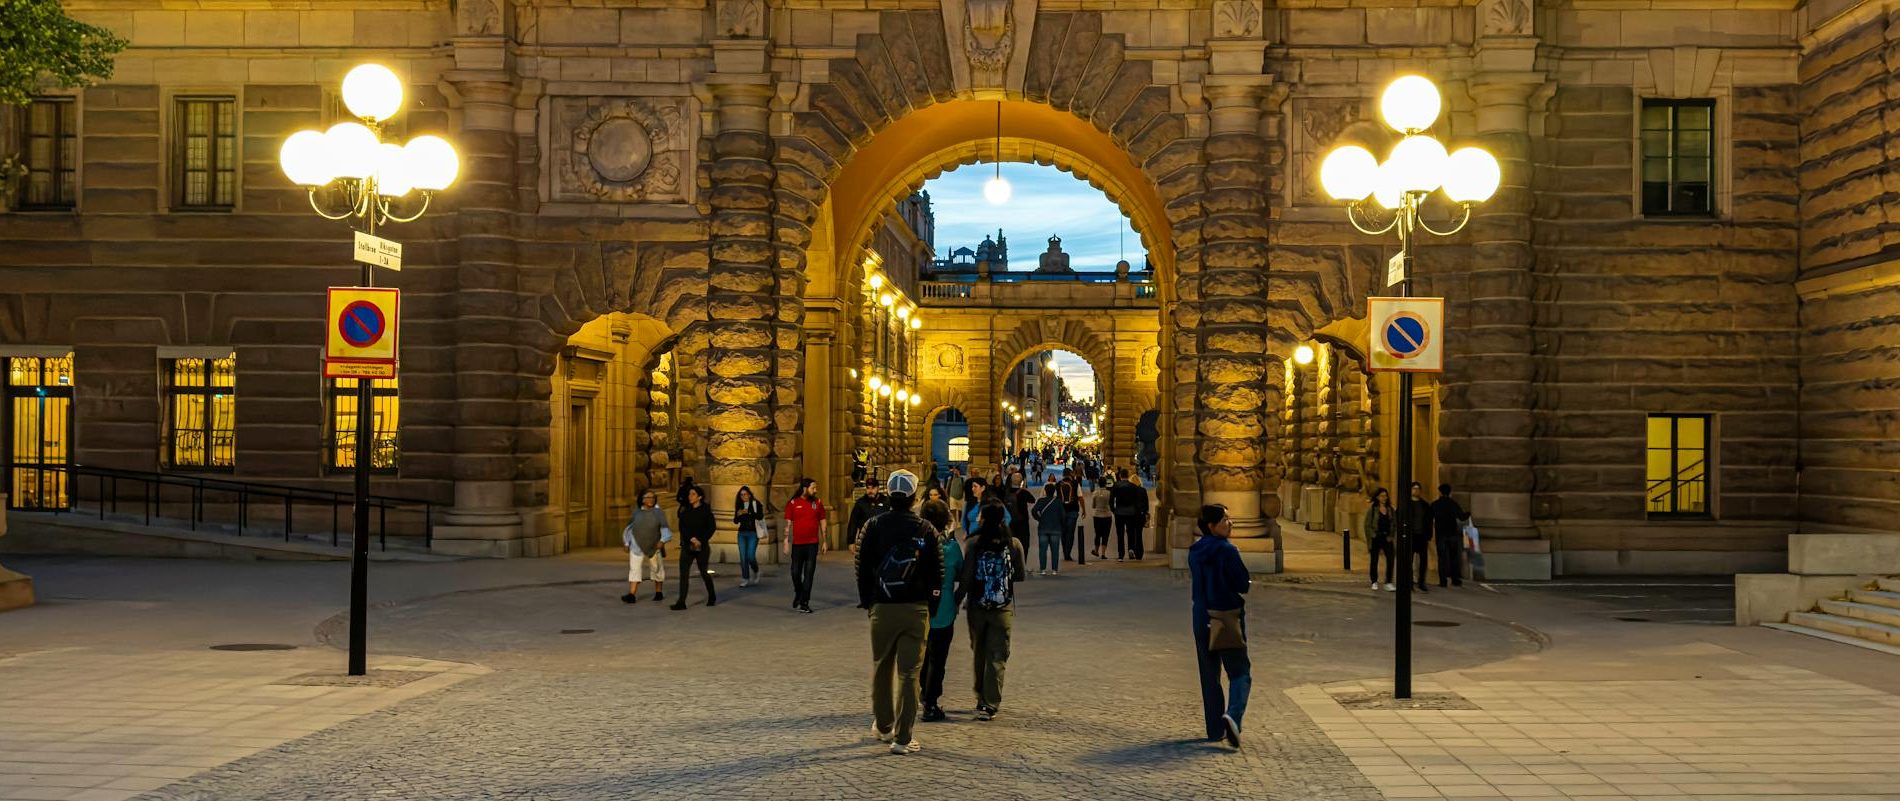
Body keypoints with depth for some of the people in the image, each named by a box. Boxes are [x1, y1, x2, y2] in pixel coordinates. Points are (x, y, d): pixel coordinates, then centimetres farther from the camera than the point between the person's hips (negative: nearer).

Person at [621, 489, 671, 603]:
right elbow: (630, 528, 11)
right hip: (637, 546, 1)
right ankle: (632, 595, -17)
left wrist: (662, 541, -24)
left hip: (654, 546, -1)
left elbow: (665, 528, -9)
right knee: (634, 568, -10)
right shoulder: (637, 512, 4)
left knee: (656, 568, 11)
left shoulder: (659, 512, -3)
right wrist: (627, 543, 9)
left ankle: (659, 592, 29)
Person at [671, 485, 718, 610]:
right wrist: (691, 538, -16)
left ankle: (712, 596, 30)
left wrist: (701, 541, -15)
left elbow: (712, 527, -7)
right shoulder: (685, 510, 6)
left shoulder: (705, 510, -3)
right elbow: (682, 528, -1)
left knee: (704, 572, 6)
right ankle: (681, 602, -11)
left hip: (702, 546, -3)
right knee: (683, 573, -8)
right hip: (687, 545, 3)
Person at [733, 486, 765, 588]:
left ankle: (755, 573, 19)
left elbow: (760, 516, -15)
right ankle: (745, 579, 6)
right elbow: (735, 521, 12)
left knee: (751, 556, -10)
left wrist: (749, 512, -25)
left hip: (753, 533, -4)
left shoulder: (756, 503, -3)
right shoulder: (739, 505, 11)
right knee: (743, 557, 1)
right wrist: (738, 515, -9)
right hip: (742, 533, 4)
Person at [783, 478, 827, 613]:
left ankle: (804, 603, -1)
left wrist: (824, 541, 7)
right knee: (795, 573, 7)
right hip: (797, 544, 0)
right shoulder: (793, 503, 0)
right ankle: (798, 595, 33)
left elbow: (822, 522, 10)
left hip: (812, 544, 0)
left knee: (809, 574, -3)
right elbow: (788, 524, 1)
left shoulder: (818, 503, 5)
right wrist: (786, 543, -4)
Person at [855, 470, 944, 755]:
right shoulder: (927, 530, -3)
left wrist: (866, 601, 12)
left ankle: (883, 726, 29)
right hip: (916, 609, -1)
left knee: (881, 667, 17)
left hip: (882, 608, 1)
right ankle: (903, 737, -1)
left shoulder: (874, 526, -2)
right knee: (909, 672, 0)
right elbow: (937, 572, -1)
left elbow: (863, 568, 1)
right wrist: (931, 604, 10)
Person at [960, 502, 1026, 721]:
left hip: (976, 606, 0)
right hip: (1003, 608, 0)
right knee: (997, 657, 3)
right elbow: (1020, 576, 4)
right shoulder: (1014, 544, -3)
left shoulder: (973, 543, -8)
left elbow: (966, 577, -10)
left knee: (978, 654, 16)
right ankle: (990, 705, -4)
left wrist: (959, 598, 2)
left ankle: (981, 701, 24)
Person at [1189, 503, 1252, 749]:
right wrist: (1249, 584, 9)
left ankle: (1215, 729, 14)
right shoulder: (1227, 551, -15)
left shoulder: (1194, 552, 5)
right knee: (1240, 672, 2)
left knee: (1209, 675, 12)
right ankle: (1233, 715, -21)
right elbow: (1244, 585, -12)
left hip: (1202, 618, 6)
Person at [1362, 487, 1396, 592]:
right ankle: (1374, 582, 20)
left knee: (1390, 559, -13)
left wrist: (1391, 536, 0)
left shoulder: (1390, 510, 9)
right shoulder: (1372, 509, -1)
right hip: (1375, 538, -2)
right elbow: (1367, 525, -2)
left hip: (1387, 539, 2)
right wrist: (1369, 539, -7)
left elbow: (1394, 525, 13)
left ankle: (1388, 583, -11)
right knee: (1374, 561, 6)